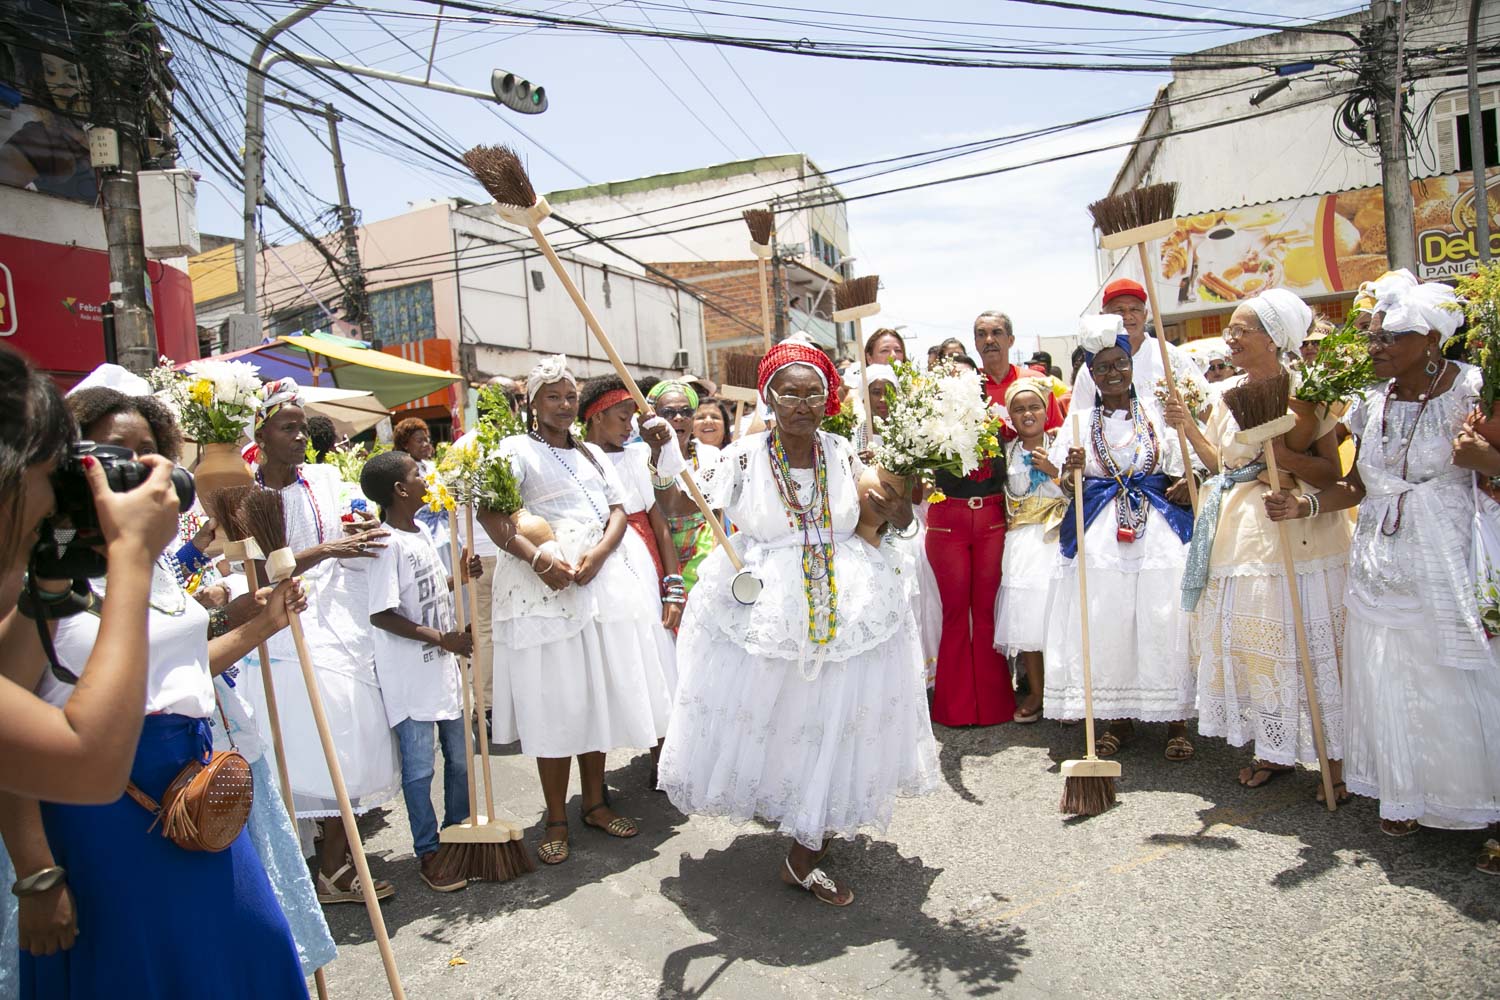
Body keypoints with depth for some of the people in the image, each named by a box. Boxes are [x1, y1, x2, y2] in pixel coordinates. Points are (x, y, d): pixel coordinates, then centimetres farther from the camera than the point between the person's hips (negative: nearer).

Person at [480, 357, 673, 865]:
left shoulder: (593, 454, 19)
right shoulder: (517, 450, 1)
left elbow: (618, 511, 10)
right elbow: (490, 513, -11)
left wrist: (598, 553, -9)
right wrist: (540, 560, -22)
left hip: (601, 581, 5)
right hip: (543, 589, -5)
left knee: (598, 694, 10)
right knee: (553, 703, 0)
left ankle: (595, 802, 24)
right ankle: (557, 819, 12)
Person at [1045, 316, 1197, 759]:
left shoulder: (1156, 411, 7)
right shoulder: (1081, 420, 8)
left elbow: (1179, 475, 10)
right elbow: (1068, 490, 4)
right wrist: (1072, 470, -16)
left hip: (1159, 531, 0)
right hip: (1100, 536, 1)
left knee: (1164, 623, -1)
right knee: (1105, 626, 2)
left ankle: (1176, 721, 13)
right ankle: (1120, 719, 17)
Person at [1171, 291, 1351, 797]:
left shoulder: (1304, 392, -8)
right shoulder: (1229, 392, 10)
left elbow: (1331, 474, -11)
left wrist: (1279, 449, -24)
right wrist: (1189, 427, 2)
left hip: (1298, 532, -6)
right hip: (1240, 534, 6)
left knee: (1306, 641, -1)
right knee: (1246, 638, 10)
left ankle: (1334, 756, 15)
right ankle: (1274, 748, 26)